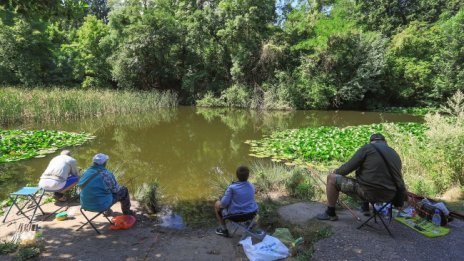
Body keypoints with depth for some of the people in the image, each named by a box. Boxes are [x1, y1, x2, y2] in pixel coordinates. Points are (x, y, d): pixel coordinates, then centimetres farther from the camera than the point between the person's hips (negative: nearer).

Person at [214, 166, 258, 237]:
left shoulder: (232, 188, -20)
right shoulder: (251, 186, -4)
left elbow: (224, 203, -19)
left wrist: (221, 203, 5)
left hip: (235, 215, -5)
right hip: (252, 213, 5)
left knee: (217, 204, 20)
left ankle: (224, 229, 25)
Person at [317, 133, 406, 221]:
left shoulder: (367, 148, -4)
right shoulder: (395, 154, 14)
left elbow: (348, 167, -8)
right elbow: (399, 181, 19)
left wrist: (336, 172, 12)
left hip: (368, 192, -7)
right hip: (388, 196, 8)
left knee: (332, 178, 4)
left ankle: (330, 214, 12)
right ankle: (365, 208, 38)